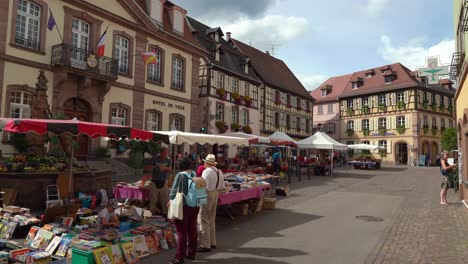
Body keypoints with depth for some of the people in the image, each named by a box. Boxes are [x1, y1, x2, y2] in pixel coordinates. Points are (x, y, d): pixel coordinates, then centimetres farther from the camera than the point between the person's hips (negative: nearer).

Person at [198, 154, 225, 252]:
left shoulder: (206, 171, -18)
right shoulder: (219, 172, 8)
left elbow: (204, 187, -24)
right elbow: (222, 187, 10)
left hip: (207, 195, -9)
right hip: (215, 195, 9)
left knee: (203, 220, 0)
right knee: (211, 220, 19)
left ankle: (205, 245, 4)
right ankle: (212, 242, 30)